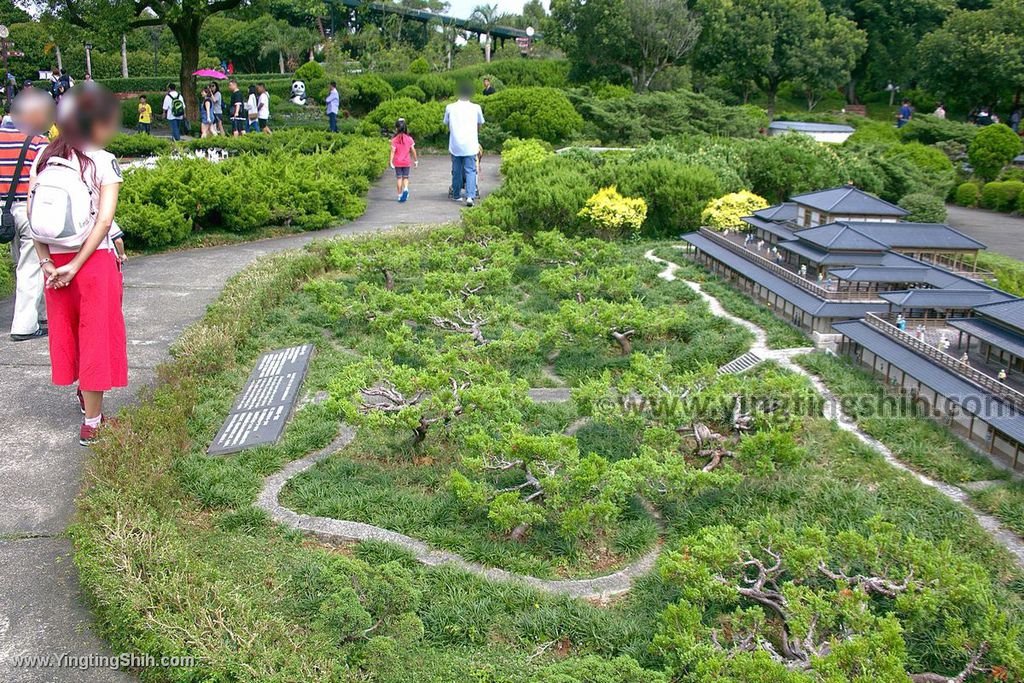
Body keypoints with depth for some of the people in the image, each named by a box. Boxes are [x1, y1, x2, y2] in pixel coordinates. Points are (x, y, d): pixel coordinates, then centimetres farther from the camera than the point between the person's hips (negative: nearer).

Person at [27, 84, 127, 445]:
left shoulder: (44, 157, 5)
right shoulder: (103, 161, -10)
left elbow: (33, 215, 1)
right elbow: (105, 220, -17)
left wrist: (46, 261, -1)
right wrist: (76, 265, -13)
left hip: (54, 260, 5)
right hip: (95, 259, -5)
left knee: (66, 330, 20)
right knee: (96, 335, 4)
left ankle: (84, 393, 41)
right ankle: (92, 423, 9)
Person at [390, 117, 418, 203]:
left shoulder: (394, 140, -8)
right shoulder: (409, 139, -2)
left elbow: (393, 151, -11)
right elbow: (413, 150, 2)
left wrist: (391, 161, -8)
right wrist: (416, 160, 11)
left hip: (397, 162, -1)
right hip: (407, 162, 1)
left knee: (399, 178, 8)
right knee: (405, 177, 12)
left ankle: (400, 195, 8)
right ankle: (406, 188, -17)